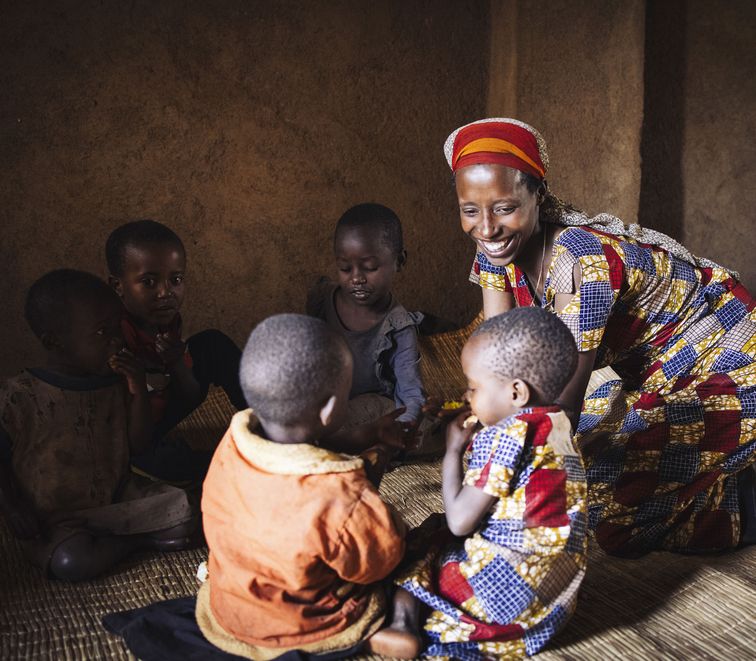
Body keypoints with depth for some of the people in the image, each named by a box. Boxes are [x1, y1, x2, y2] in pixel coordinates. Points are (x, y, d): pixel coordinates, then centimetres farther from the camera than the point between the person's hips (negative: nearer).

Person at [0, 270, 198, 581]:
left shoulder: (116, 381, -4)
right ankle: (137, 539, -8)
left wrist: (139, 393, -14)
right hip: (55, 518, -3)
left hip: (116, 497, 4)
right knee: (71, 561, -31)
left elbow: (137, 445, -1)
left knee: (185, 510, -10)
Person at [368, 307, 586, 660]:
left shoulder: (506, 436, -22)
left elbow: (460, 520, -17)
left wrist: (452, 451, -7)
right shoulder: (556, 424, 4)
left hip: (511, 587, -9)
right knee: (433, 534, 19)